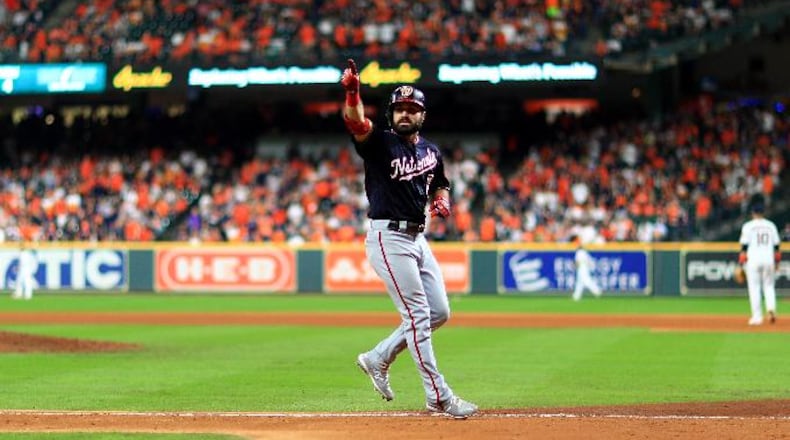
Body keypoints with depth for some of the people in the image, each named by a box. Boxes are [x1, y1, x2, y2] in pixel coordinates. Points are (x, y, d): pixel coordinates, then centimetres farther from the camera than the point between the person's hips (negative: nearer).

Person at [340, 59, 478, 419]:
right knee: (418, 315, -9)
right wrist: (352, 92, -48)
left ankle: (378, 359, 23)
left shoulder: (430, 151, 12)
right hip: (388, 238, -8)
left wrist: (441, 201, 3)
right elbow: (356, 123, -28)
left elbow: (440, 184, 28)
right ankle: (438, 396, -5)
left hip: (417, 237, 8)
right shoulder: (380, 143, -7)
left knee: (439, 312, 9)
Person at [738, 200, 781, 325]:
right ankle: (771, 308, -12)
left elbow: (744, 246, -5)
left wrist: (741, 264, -2)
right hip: (769, 259, 3)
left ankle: (757, 316, 1)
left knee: (754, 288, 3)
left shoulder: (748, 226, -2)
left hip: (753, 259, -3)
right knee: (769, 286, 12)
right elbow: (776, 245, 10)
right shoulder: (771, 225, 8)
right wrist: (777, 262, 20)